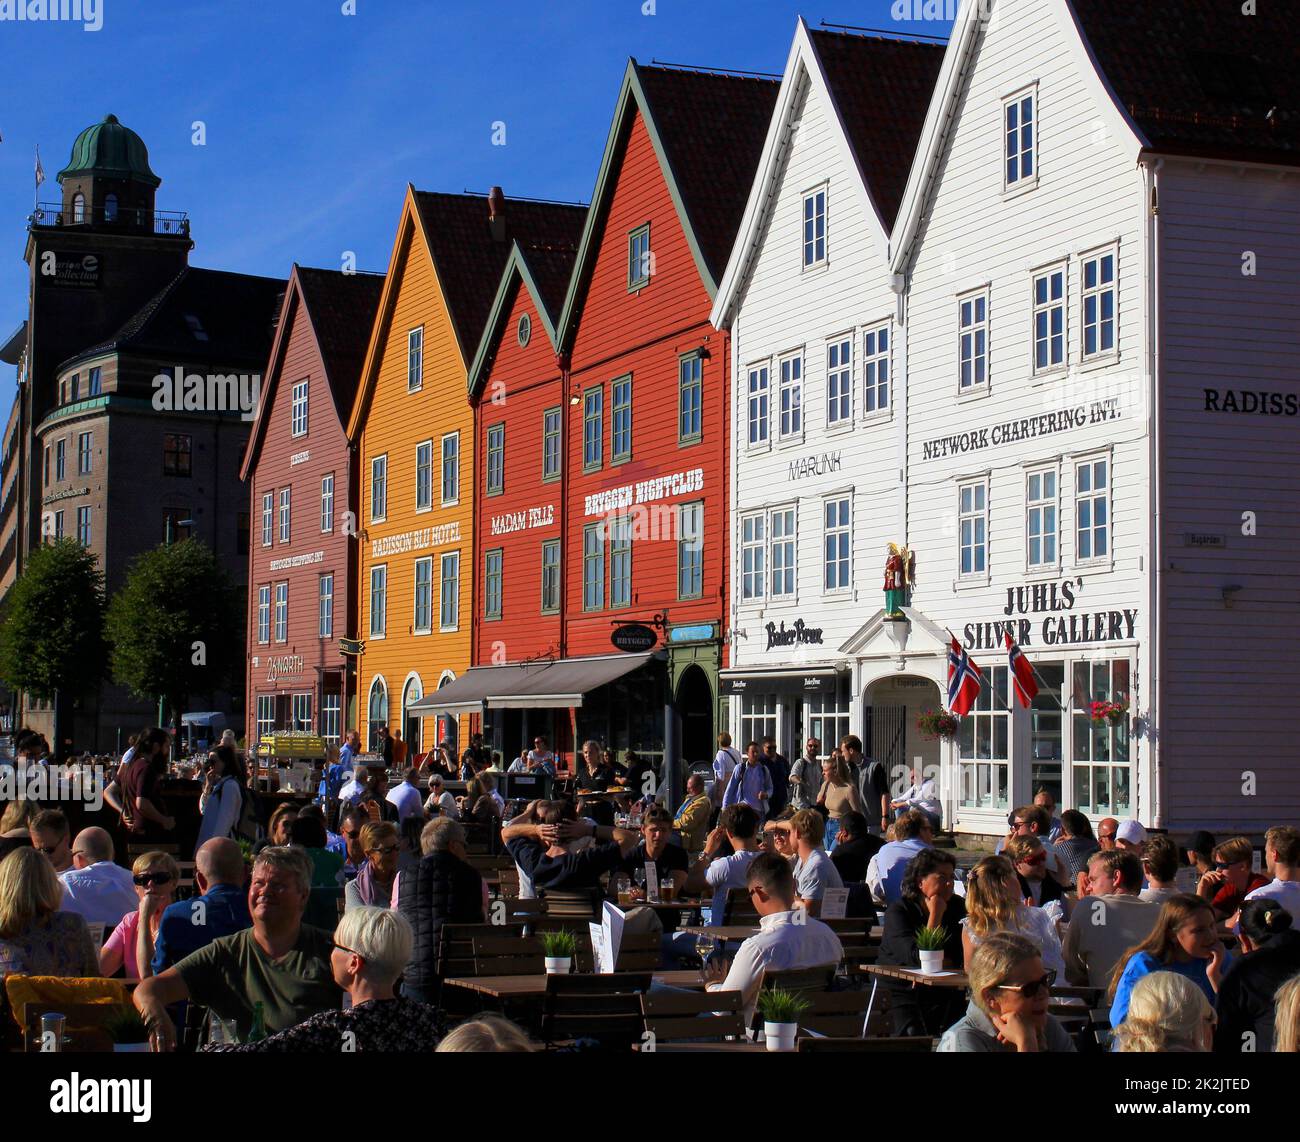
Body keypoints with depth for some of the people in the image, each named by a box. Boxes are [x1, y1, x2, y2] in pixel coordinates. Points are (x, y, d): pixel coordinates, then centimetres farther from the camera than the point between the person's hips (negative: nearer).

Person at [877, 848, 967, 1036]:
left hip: (942, 992, 4)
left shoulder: (958, 907, 6)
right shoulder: (897, 911, -8)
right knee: (914, 1034, -29)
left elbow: (961, 957, 1)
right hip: (901, 992, -3)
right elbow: (918, 958, -21)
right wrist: (935, 915, -17)